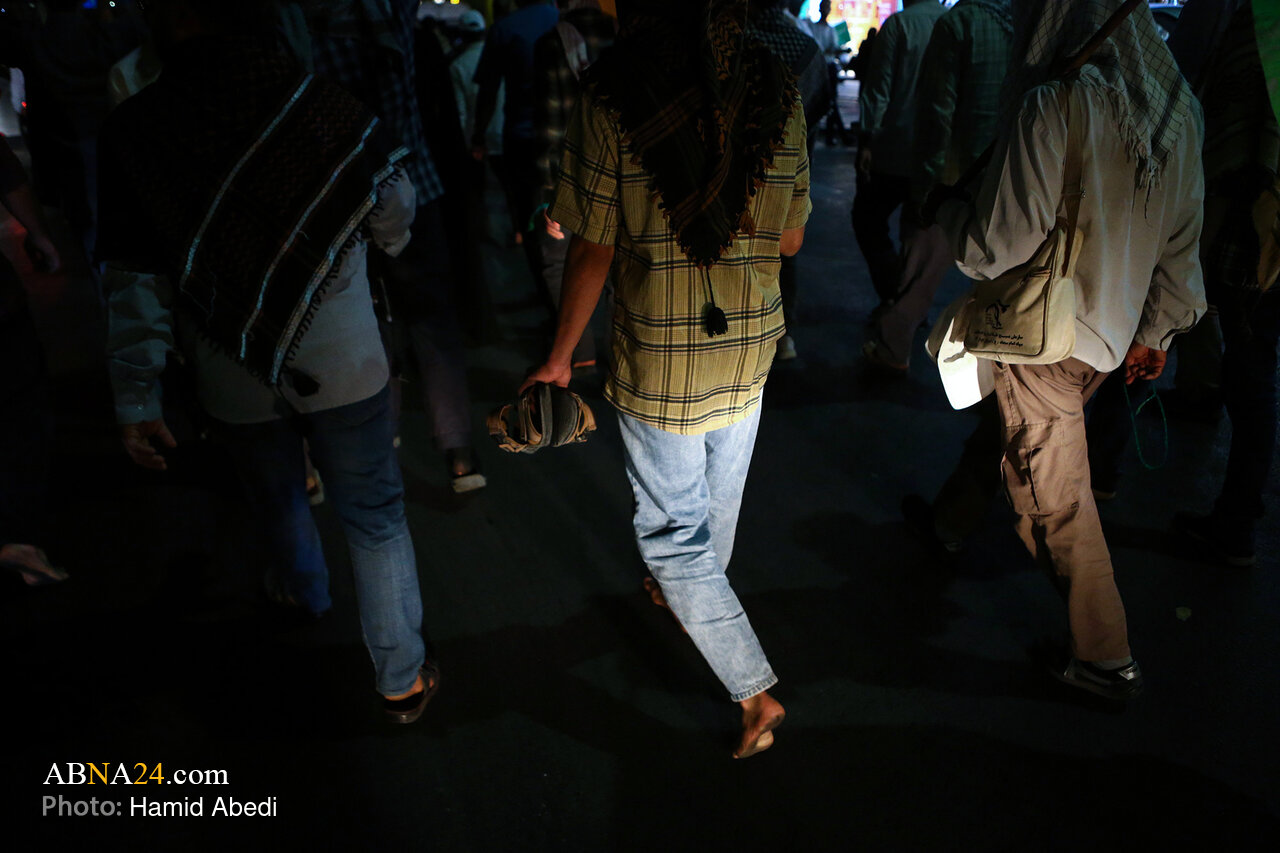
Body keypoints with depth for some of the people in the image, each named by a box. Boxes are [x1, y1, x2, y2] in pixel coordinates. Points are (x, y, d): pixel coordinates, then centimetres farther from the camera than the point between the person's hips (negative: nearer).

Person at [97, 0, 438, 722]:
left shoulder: (133, 134, -12)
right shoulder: (333, 108, -13)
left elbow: (137, 285, -8)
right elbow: (396, 218, 2)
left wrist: (137, 403, 2)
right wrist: (393, 242, 26)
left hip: (239, 383, 2)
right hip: (346, 366, -1)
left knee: (280, 500, 28)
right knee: (376, 518, 12)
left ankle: (309, 597, 57)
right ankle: (404, 679, 22)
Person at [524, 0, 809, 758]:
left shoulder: (614, 97, -15)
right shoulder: (779, 93, -4)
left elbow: (594, 249, -13)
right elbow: (791, 240, 2)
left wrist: (560, 357, 0)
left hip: (658, 356, -5)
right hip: (752, 345, 5)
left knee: (673, 532, 9)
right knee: (718, 497, 26)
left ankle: (755, 691, 12)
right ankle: (693, 596, 53)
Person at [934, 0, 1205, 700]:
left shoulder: (1055, 103, -21)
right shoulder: (1176, 104, 3)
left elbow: (1001, 243, -21)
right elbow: (1182, 241, 10)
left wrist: (948, 211, 0)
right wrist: (1155, 331, 20)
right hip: (1112, 329, 8)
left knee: (1057, 498, 4)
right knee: (1007, 432, 28)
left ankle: (1106, 657, 16)